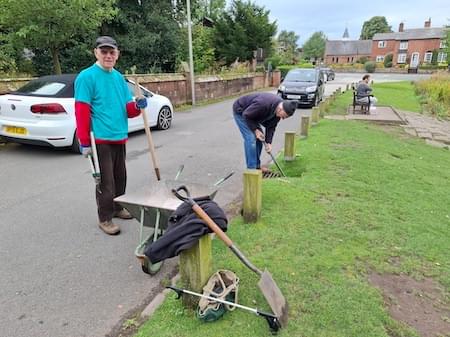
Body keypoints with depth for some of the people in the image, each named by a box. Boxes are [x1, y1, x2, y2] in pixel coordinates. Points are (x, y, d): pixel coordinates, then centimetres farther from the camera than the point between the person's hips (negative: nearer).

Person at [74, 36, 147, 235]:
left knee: (120, 177, 17)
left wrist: (137, 106, -9)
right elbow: (82, 112, -15)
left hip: (119, 138, 7)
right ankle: (105, 218, 13)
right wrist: (84, 142, -18)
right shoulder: (86, 77, -10)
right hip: (101, 139, -7)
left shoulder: (119, 77, 12)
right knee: (105, 181, -1)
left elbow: (127, 109, 14)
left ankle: (117, 208, 35)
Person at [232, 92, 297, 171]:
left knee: (259, 139, 5)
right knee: (251, 138, -16)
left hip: (252, 114, 8)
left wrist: (268, 142, -13)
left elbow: (271, 126, -5)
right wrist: (256, 130, -25)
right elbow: (246, 115, -28)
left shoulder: (278, 108, -13)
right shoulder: (263, 104, -39)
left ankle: (256, 166, 15)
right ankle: (251, 169, -9)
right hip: (240, 112, -8)